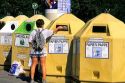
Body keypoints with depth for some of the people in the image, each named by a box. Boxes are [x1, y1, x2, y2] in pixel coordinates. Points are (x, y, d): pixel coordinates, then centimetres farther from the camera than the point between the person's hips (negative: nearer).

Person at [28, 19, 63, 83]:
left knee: (33, 64, 9)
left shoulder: (33, 32, 2)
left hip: (34, 50, 2)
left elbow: (30, 42, -2)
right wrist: (58, 28, 32)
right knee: (43, 65, 3)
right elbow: (53, 32, 14)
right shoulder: (45, 31, -1)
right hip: (42, 50, -2)